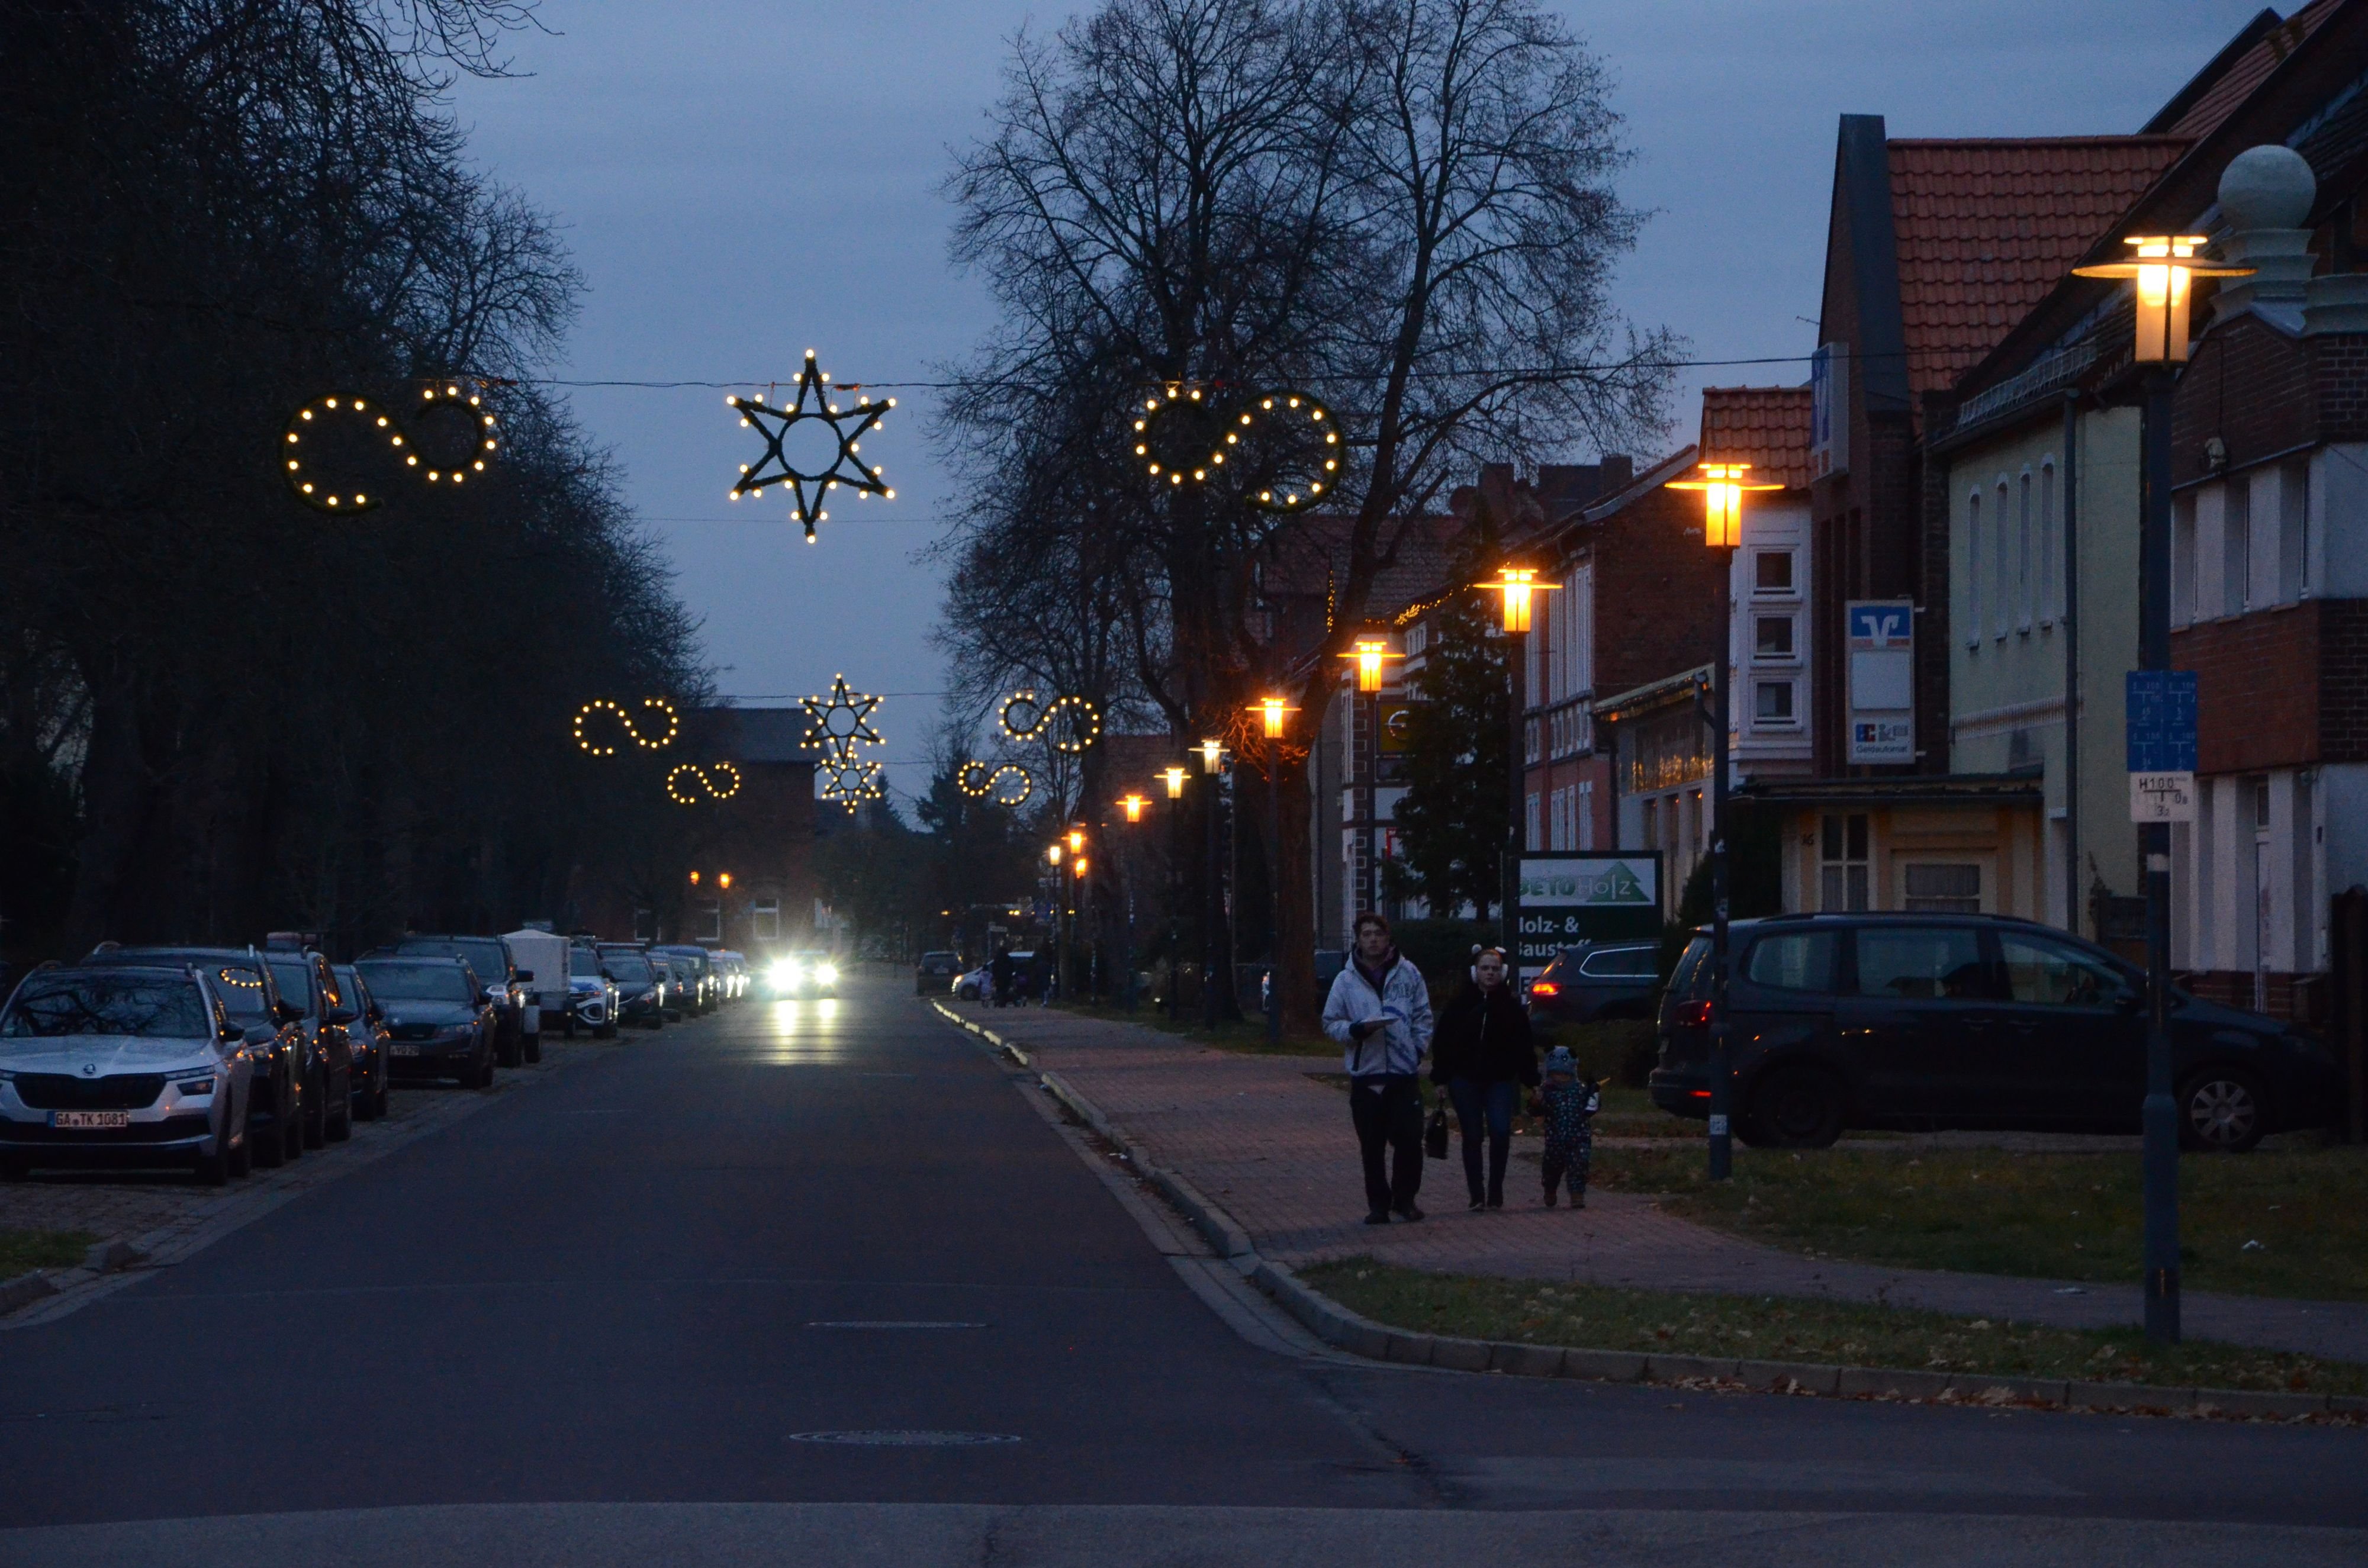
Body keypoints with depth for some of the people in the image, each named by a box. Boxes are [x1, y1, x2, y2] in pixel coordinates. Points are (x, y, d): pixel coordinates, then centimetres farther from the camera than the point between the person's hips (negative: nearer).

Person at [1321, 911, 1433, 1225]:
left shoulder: (1408, 974, 4)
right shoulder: (1346, 980, 3)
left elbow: (1423, 1017, 10)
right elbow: (1331, 1022, 6)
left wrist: (1418, 1049, -2)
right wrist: (1358, 1029, -12)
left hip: (1404, 1073, 0)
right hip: (1365, 1075, 0)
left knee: (1410, 1140, -1)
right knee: (1372, 1148, 4)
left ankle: (1405, 1198, 16)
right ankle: (1378, 1203, 14)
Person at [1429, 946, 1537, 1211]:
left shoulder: (1512, 1007, 3)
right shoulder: (1460, 1006, 3)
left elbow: (1524, 1047, 6)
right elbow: (1443, 1044, 5)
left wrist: (1531, 1080, 3)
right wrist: (1441, 1079, 1)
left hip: (1501, 1081, -1)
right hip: (1466, 1080, 1)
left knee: (1501, 1132, -15)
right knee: (1472, 1137, 2)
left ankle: (1495, 1193, -4)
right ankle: (1477, 1196, 8)